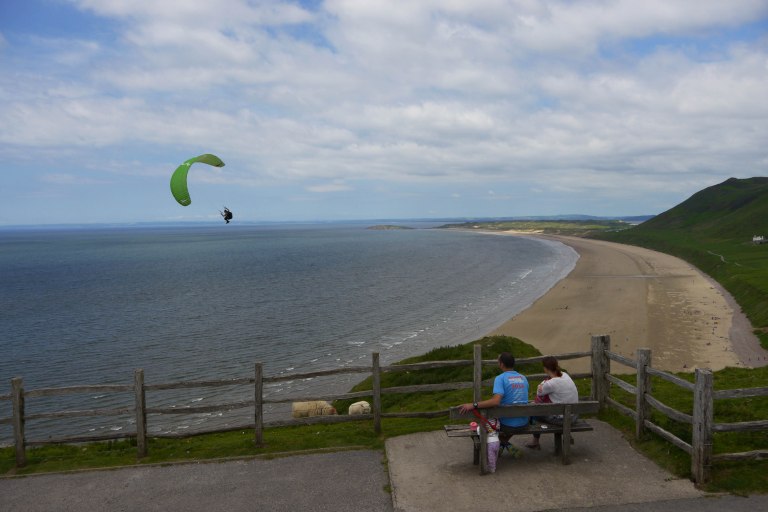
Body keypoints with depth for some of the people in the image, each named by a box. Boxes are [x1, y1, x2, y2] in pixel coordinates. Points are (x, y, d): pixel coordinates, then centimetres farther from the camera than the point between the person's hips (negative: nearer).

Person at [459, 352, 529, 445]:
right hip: (524, 424, 5)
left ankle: (502, 444, 19)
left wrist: (472, 405, -30)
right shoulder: (523, 378, 4)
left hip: (507, 425, -5)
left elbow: (495, 401, -29)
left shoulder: (500, 378, -15)